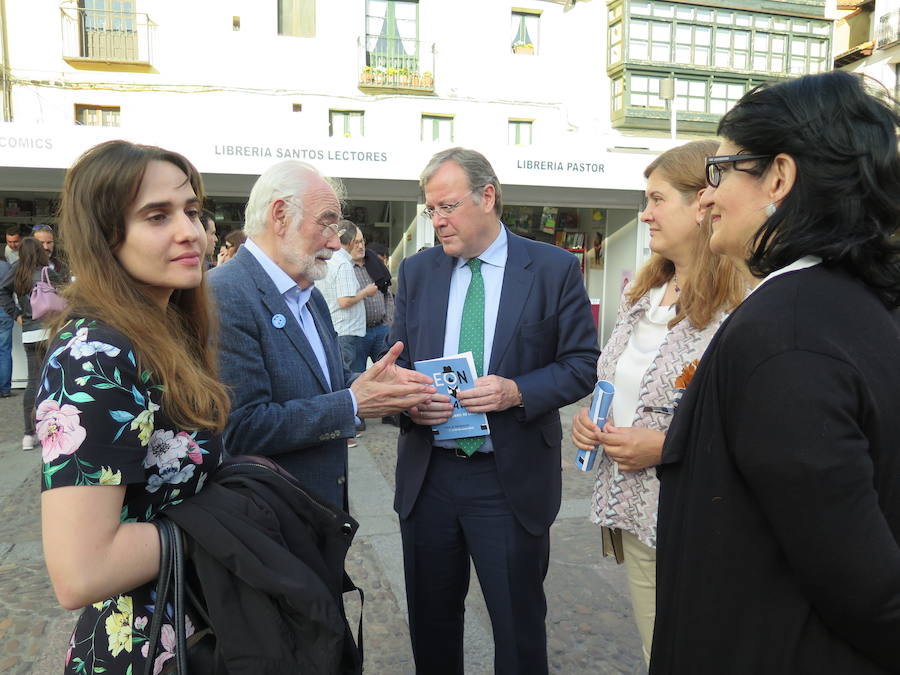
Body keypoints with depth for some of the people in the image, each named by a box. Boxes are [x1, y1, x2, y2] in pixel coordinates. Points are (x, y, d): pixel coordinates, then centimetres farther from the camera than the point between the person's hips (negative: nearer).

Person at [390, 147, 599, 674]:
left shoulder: (555, 268, -5)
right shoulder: (416, 271, 5)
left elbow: (583, 364, -3)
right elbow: (397, 361, 10)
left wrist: (518, 391, -20)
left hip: (511, 478, -3)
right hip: (427, 472, 4)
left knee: (518, 626, 13)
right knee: (431, 622, 19)